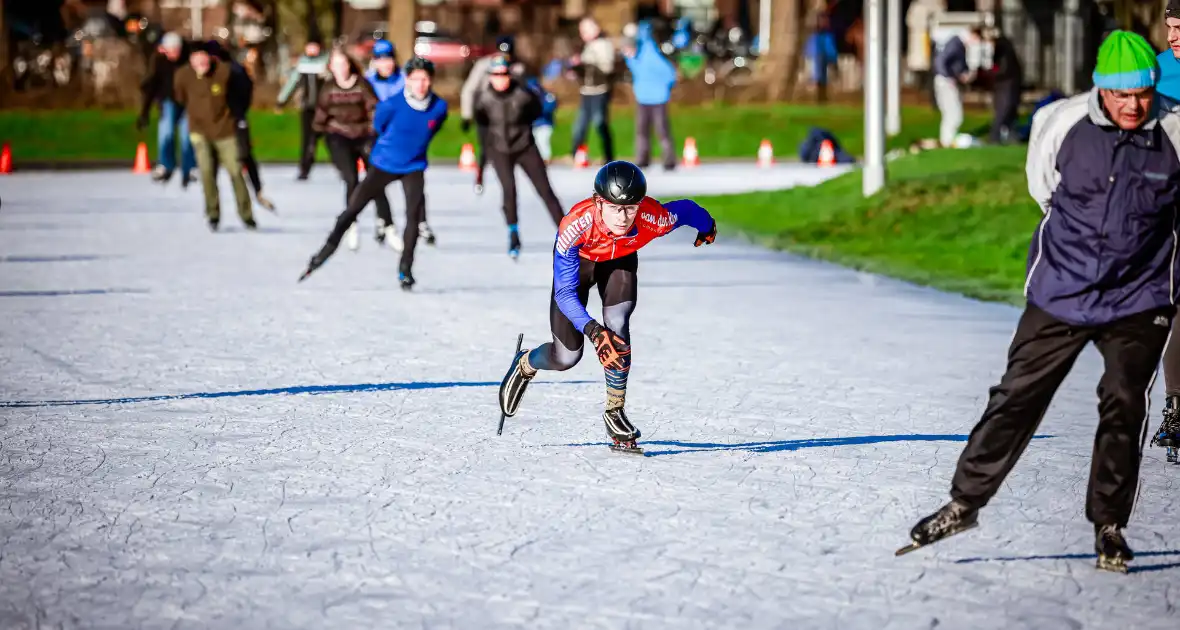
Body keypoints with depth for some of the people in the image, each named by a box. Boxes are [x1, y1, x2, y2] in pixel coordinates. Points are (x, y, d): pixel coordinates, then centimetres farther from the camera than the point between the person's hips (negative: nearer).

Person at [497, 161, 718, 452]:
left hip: (620, 261, 1)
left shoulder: (655, 219, -39)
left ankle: (615, 411, -5)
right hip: (578, 261, -1)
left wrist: (706, 227, 9)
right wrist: (592, 329, -52)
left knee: (617, 326, -25)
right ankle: (525, 363, 36)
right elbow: (565, 292, -37)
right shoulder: (575, 225, -43)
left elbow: (686, 208, -14)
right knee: (566, 358, 0)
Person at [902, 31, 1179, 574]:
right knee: (1017, 398, 4)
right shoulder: (1061, 124, -10)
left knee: (1124, 407, -9)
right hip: (1061, 291, 1)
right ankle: (965, 503, 16)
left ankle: (1109, 525, 4)